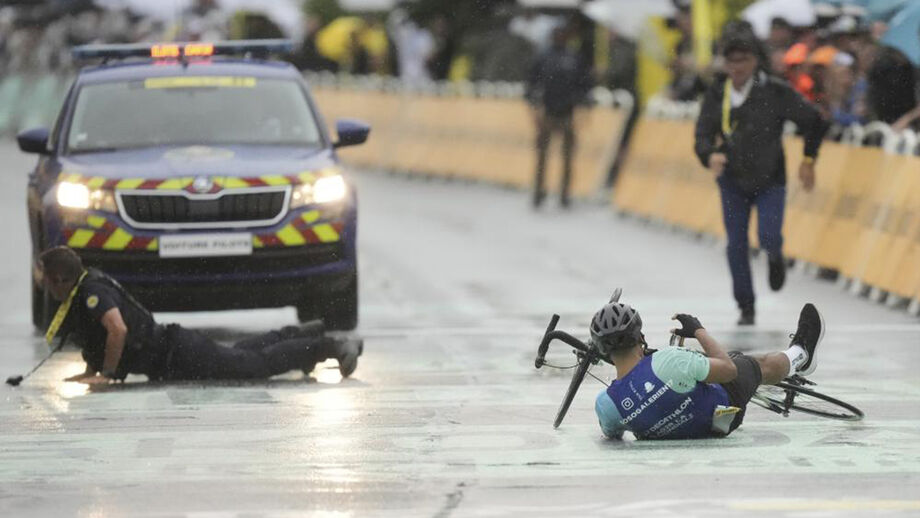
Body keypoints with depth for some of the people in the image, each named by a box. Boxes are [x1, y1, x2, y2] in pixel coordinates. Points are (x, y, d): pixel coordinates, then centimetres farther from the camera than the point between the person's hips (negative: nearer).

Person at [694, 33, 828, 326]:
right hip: (733, 182, 2)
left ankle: (775, 258, 23)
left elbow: (814, 122, -4)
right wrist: (710, 156, -28)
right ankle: (746, 309, 13)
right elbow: (703, 136, -6)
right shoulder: (716, 95, -6)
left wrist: (808, 161, -3)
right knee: (736, 246, -2)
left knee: (768, 237, -17)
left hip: (770, 181, -2)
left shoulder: (775, 92, -14)